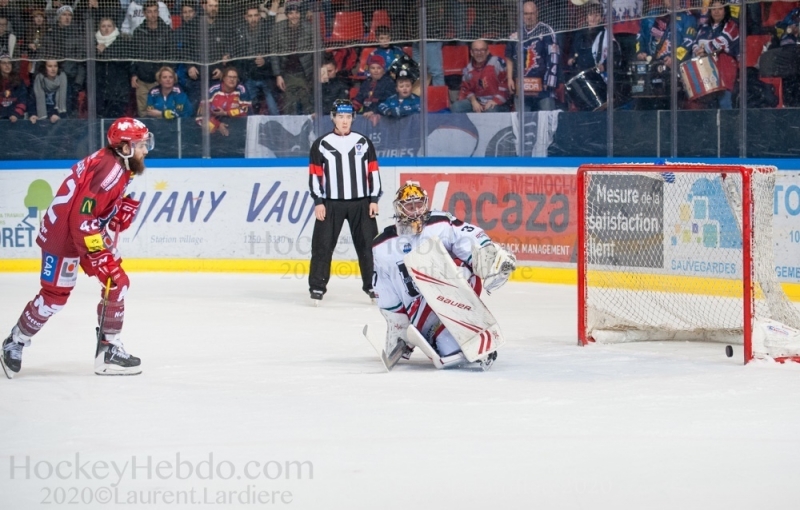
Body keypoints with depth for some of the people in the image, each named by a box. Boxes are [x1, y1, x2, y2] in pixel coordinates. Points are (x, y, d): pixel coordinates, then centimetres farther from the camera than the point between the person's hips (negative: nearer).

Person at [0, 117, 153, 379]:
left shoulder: (119, 166, 6)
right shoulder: (109, 169, -26)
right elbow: (81, 218, -30)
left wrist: (123, 210, -1)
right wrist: (100, 256, -29)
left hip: (89, 232, 10)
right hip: (63, 234, -10)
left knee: (117, 282, 4)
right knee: (54, 296, -3)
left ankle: (110, 349, 9)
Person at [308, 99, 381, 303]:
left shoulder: (363, 142, 7)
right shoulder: (321, 144, 2)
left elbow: (373, 171, 8)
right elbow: (315, 174, 0)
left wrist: (374, 199, 1)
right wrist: (318, 202, -7)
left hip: (361, 203, 1)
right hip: (331, 203, -1)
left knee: (368, 244, 1)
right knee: (323, 245, -3)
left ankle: (372, 285, 8)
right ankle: (317, 286, 3)